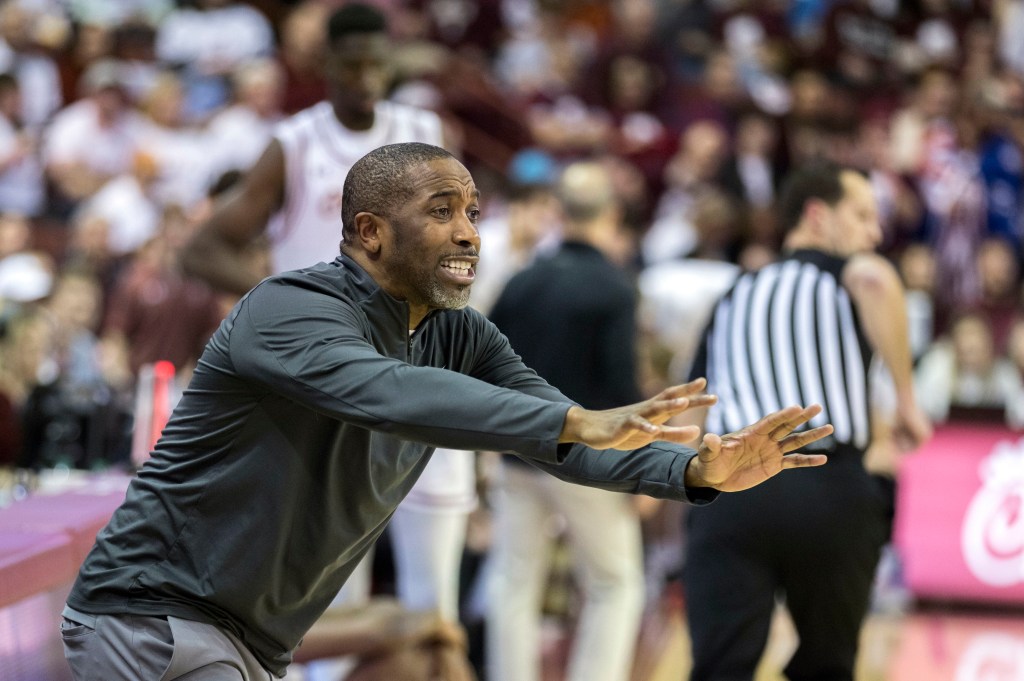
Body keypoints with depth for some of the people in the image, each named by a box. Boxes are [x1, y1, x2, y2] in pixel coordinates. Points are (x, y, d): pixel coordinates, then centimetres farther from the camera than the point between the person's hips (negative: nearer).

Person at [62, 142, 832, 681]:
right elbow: (391, 394, -41)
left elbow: (559, 439, -5)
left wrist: (697, 469, -23)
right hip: (153, 612, -9)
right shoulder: (289, 312, -22)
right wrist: (580, 422, -51)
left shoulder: (461, 339, 5)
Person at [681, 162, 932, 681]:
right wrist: (907, 398, -8)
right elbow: (875, 280, -13)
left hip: (728, 487, 2)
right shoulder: (841, 272, 13)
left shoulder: (733, 298, 27)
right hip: (832, 492, -2)